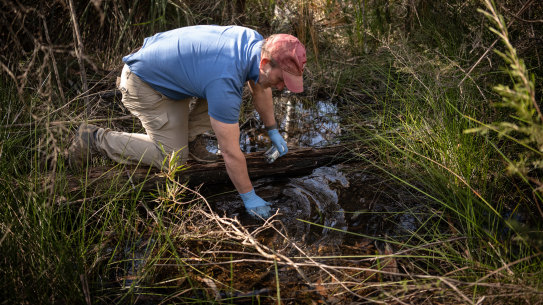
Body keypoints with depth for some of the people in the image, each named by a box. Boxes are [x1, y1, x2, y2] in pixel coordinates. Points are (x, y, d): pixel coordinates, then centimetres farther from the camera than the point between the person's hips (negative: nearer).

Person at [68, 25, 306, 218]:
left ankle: (192, 137, 12)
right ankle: (95, 139, 4)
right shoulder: (225, 83, -38)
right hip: (144, 84, -8)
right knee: (172, 157, -5)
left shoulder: (256, 41, -13)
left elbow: (260, 89, 8)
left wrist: (273, 131, 12)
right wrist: (249, 197, -20)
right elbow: (230, 153, -30)